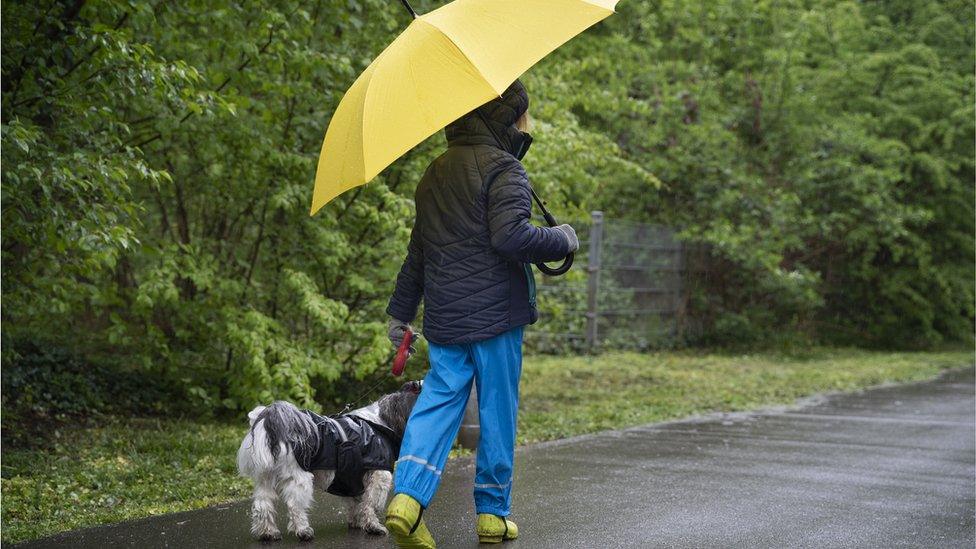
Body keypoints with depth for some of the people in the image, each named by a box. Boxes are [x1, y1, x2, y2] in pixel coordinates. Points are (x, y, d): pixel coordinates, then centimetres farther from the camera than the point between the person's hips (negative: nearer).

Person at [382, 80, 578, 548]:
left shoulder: (435, 173, 16)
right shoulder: (503, 169, -9)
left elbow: (419, 251, 20)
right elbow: (509, 237, -22)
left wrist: (400, 312, 24)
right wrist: (560, 239, -6)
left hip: (444, 316, 6)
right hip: (495, 315, -6)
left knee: (438, 402, 5)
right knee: (498, 409, 4)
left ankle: (407, 496, -14)